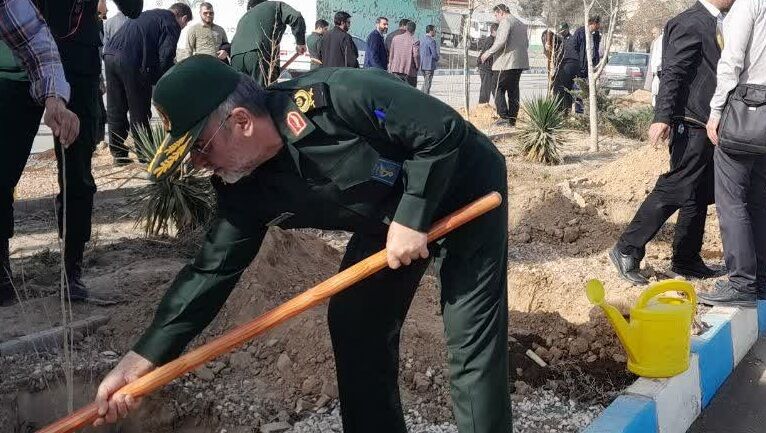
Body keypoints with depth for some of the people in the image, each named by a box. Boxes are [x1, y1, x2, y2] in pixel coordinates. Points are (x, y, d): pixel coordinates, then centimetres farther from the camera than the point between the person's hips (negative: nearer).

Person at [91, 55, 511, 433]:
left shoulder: (337, 97, -35)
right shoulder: (247, 189, -13)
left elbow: (445, 131, -27)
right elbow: (213, 269, -11)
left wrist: (412, 218, -27)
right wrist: (141, 359, -15)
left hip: (466, 193, -6)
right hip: (388, 219, 7)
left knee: (472, 345, -9)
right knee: (353, 325, 6)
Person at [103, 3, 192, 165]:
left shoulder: (148, 14, 28)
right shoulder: (171, 24, 4)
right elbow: (166, 56, -8)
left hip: (110, 54, 7)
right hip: (131, 61, -7)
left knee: (115, 110, 13)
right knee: (139, 110, 6)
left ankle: (118, 154, 19)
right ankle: (145, 153, 14)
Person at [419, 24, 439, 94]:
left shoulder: (422, 39, 11)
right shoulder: (431, 41, -16)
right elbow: (434, 54, -18)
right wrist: (437, 60, 3)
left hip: (423, 64, 9)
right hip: (429, 65, -9)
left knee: (425, 82, 18)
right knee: (427, 83, -5)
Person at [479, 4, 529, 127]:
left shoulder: (505, 22, -8)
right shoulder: (521, 23, 21)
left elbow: (501, 41, -19)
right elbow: (526, 43, 24)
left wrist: (489, 52, -11)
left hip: (506, 62, -9)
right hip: (519, 62, 9)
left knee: (499, 89, -3)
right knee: (513, 90, 9)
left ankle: (504, 116, -12)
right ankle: (512, 120, 9)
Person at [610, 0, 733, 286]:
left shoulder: (716, 24, 16)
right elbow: (672, 73, -19)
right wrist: (663, 118, -27)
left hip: (707, 126, 10)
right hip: (692, 125, -10)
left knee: (700, 196, 12)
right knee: (674, 190, -10)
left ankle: (687, 261, 20)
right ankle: (627, 251, -4)